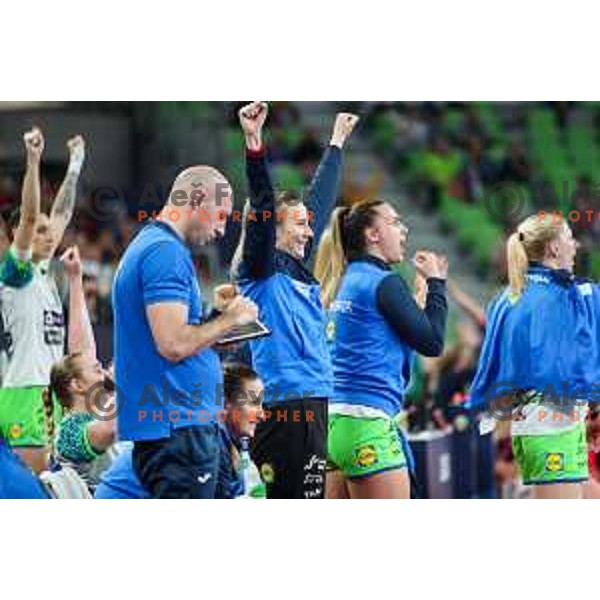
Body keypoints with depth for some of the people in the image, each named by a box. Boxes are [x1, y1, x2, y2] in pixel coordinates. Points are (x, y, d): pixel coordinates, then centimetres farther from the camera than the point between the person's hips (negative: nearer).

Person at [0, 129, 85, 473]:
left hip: (50, 390, 8)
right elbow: (29, 215, -18)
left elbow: (62, 215, 24)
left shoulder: (44, 271, 15)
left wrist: (75, 167, 27)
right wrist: (34, 161, -24)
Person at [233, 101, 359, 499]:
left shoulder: (299, 267, 18)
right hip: (287, 408, -9)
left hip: (312, 404, 9)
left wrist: (336, 144, 41)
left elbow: (322, 200, 30)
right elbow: (262, 206, -18)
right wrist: (254, 145, -30)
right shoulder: (261, 269, -4)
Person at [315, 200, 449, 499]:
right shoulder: (383, 283, -7)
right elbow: (432, 342, -7)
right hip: (367, 424, -9)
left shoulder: (344, 281, 17)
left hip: (333, 420, 9)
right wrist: (436, 283, 4)